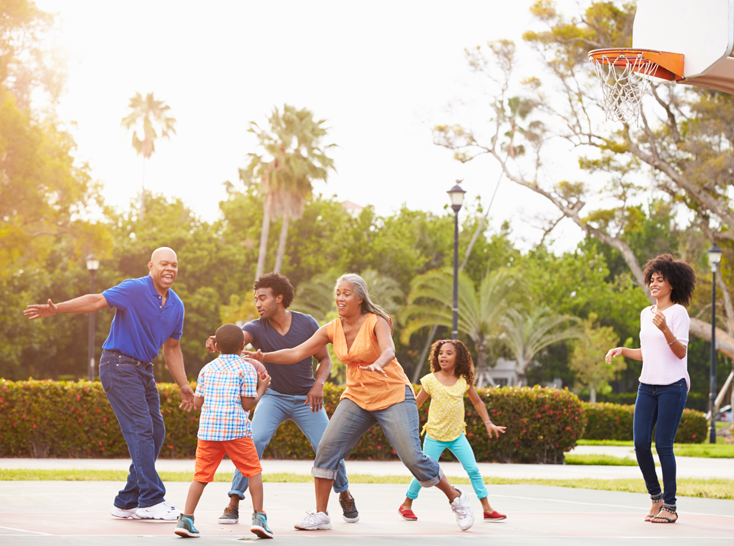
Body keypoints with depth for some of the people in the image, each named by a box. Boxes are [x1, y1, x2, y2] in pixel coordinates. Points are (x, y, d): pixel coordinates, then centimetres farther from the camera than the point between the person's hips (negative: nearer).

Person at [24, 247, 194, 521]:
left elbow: (172, 347, 19)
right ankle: (151, 501, -15)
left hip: (144, 370, 8)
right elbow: (97, 300, -22)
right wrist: (57, 309, -34)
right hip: (118, 364, -8)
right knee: (140, 429, -15)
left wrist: (183, 385, 18)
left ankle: (127, 502, 11)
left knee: (155, 432, 4)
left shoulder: (176, 305, 10)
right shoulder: (134, 290, -12)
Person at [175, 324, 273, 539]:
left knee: (201, 475, 8)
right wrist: (261, 388, 12)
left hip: (207, 430, 4)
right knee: (254, 471, 7)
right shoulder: (246, 369, 3)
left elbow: (197, 403, 13)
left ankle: (186, 519, 0)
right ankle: (259, 517, 0)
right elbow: (247, 404, -3)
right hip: (236, 430, -4)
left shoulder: (207, 368, 15)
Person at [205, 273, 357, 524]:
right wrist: (216, 341, -58)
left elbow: (325, 359, -1)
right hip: (274, 397, 0)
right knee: (254, 441, -23)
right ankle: (233, 503, -15)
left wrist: (318, 383, -20)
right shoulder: (257, 328, -12)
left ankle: (345, 494, 23)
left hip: (306, 399, 0)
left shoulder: (306, 324, -10)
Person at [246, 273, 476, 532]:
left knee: (412, 457, -11)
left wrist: (378, 364, -56)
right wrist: (263, 356, -16)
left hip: (393, 396, -5)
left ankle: (456, 498, 11)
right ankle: (320, 515, -2)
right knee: (327, 447, -12)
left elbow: (389, 350, -33)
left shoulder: (376, 322, -14)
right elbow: (296, 353, -2)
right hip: (357, 398, 5)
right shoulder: (331, 330, 1)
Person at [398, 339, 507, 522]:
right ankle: (406, 505, 16)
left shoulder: (464, 380, 1)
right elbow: (416, 404, 2)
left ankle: (487, 509, 4)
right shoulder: (431, 380, -6)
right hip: (435, 436, -2)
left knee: (473, 469, -3)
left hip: (457, 435, 3)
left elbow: (477, 402, 14)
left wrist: (488, 423, 7)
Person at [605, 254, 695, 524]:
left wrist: (665, 329, -27)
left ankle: (670, 506, 3)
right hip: (647, 386, 6)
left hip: (672, 386, -6)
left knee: (663, 445, -6)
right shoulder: (646, 313, 15)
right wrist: (622, 350, 9)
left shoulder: (678, 312, -5)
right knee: (640, 443, 0)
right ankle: (656, 498, 16)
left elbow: (681, 352, -13)